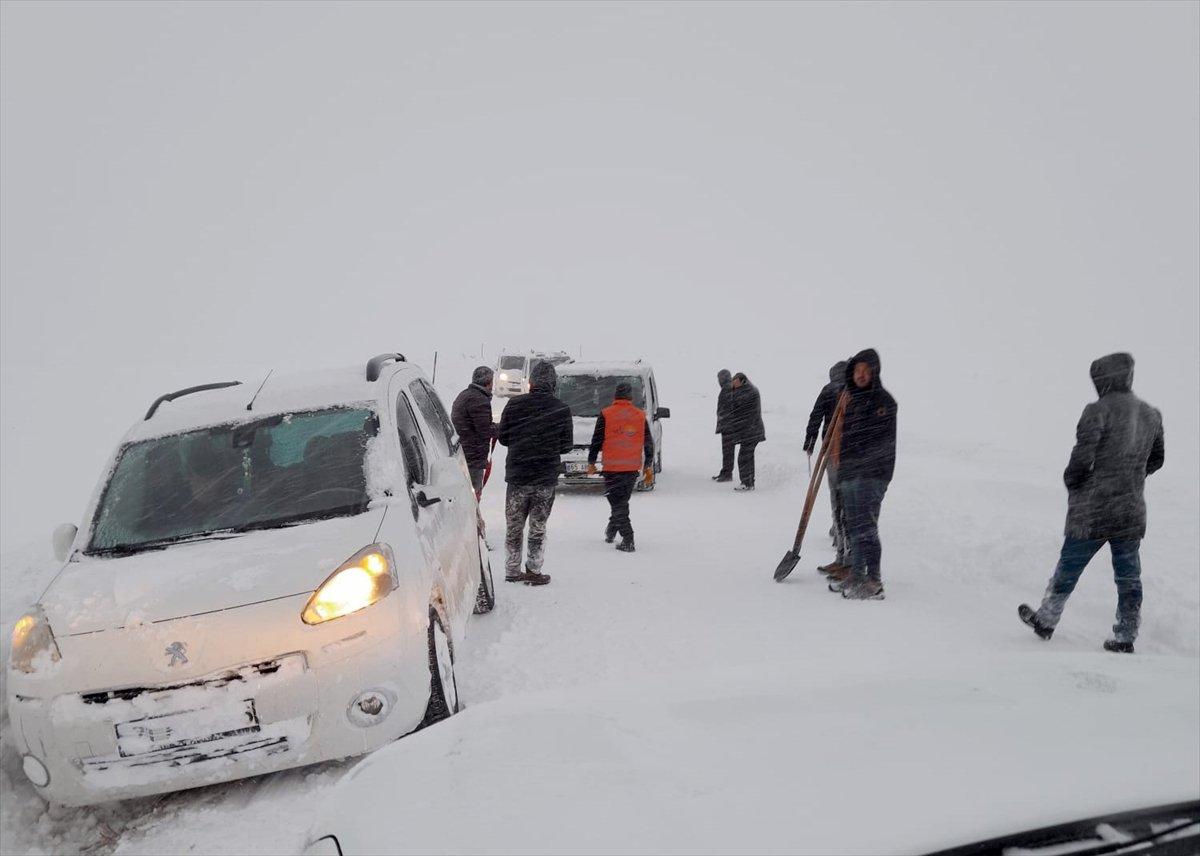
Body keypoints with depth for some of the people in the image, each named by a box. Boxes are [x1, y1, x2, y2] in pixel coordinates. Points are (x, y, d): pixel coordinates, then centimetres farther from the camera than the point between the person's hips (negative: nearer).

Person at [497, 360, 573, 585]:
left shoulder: (514, 404, -4)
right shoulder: (561, 409, -5)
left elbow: (503, 438, 1)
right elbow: (567, 445, 1)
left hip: (517, 475, 1)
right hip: (547, 478, -1)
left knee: (514, 526, 12)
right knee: (538, 527, 9)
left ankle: (512, 571, 17)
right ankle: (533, 571, 10)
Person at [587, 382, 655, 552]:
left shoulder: (606, 415, -6)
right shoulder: (640, 415, 4)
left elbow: (596, 441, -3)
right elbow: (649, 443, 9)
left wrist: (591, 462, 7)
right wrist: (648, 467, 17)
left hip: (612, 467, -4)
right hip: (633, 467, 4)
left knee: (617, 502, -1)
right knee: (622, 500, 19)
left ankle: (628, 540, -10)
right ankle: (611, 532, 32)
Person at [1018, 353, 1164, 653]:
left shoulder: (1098, 411, -16)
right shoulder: (1152, 415, 5)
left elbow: (1081, 459, -19)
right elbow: (1156, 460, 17)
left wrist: (1072, 483, 0)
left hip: (1092, 514, -5)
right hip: (1132, 514, 5)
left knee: (1068, 569, 11)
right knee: (1129, 578, 12)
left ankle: (1046, 620, 25)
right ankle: (1125, 637, 17)